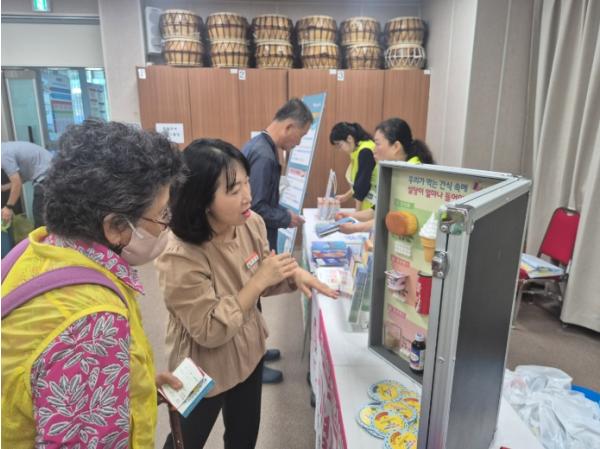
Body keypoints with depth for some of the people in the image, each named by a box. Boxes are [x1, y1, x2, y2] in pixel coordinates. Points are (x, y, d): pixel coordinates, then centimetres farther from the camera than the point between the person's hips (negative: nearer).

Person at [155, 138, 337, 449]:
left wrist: (293, 275, -19)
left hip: (249, 353, 6)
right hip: (204, 372, -5)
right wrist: (259, 280, -30)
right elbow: (210, 331, -28)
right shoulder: (180, 258, -33)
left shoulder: (251, 224, -14)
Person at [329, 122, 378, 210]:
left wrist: (357, 212, -9)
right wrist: (346, 196, 24)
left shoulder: (365, 151, -16)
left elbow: (363, 182, -15)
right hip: (368, 204, 8)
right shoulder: (358, 150, 11)